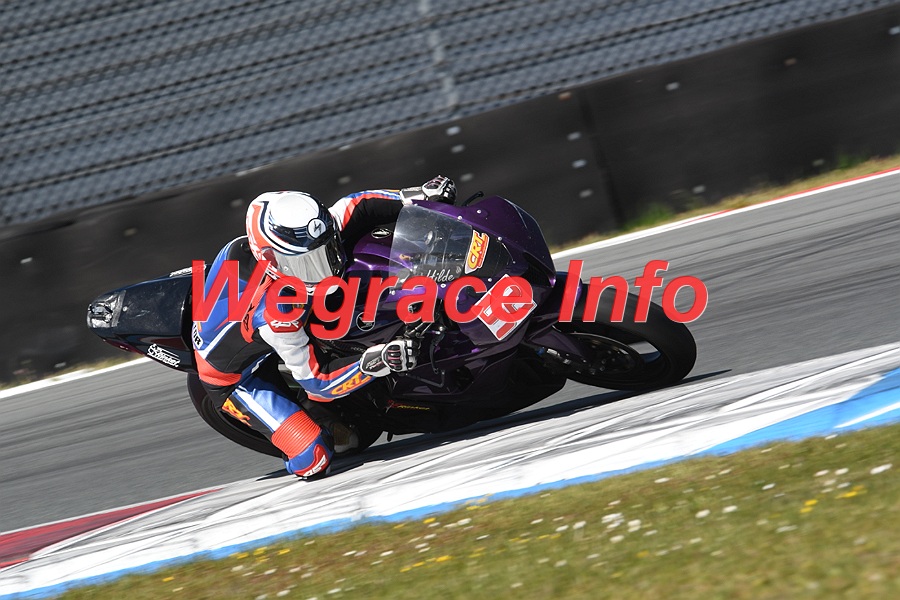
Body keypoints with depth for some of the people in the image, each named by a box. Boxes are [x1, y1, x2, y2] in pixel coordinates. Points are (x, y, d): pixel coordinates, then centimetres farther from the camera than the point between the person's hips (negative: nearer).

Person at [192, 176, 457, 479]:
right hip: (233, 379, -8)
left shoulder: (309, 239, -25)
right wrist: (376, 362, -43)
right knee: (313, 458, -21)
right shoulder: (273, 312, -41)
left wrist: (421, 195, -20)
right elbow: (316, 378, -31)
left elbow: (357, 207, -10)